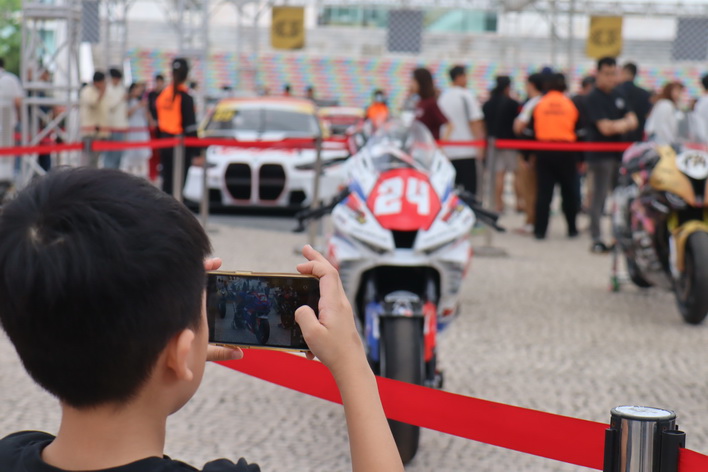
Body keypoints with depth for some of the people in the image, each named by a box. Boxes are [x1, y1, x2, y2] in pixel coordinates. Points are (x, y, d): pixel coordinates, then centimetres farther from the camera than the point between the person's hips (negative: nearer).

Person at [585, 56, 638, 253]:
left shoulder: (617, 96, 15)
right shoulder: (594, 98, -9)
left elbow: (633, 120, 10)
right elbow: (605, 128, -18)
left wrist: (618, 125, -12)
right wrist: (625, 124, -3)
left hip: (618, 153, 8)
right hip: (600, 154, -8)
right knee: (599, 198, -7)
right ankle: (596, 239, -5)